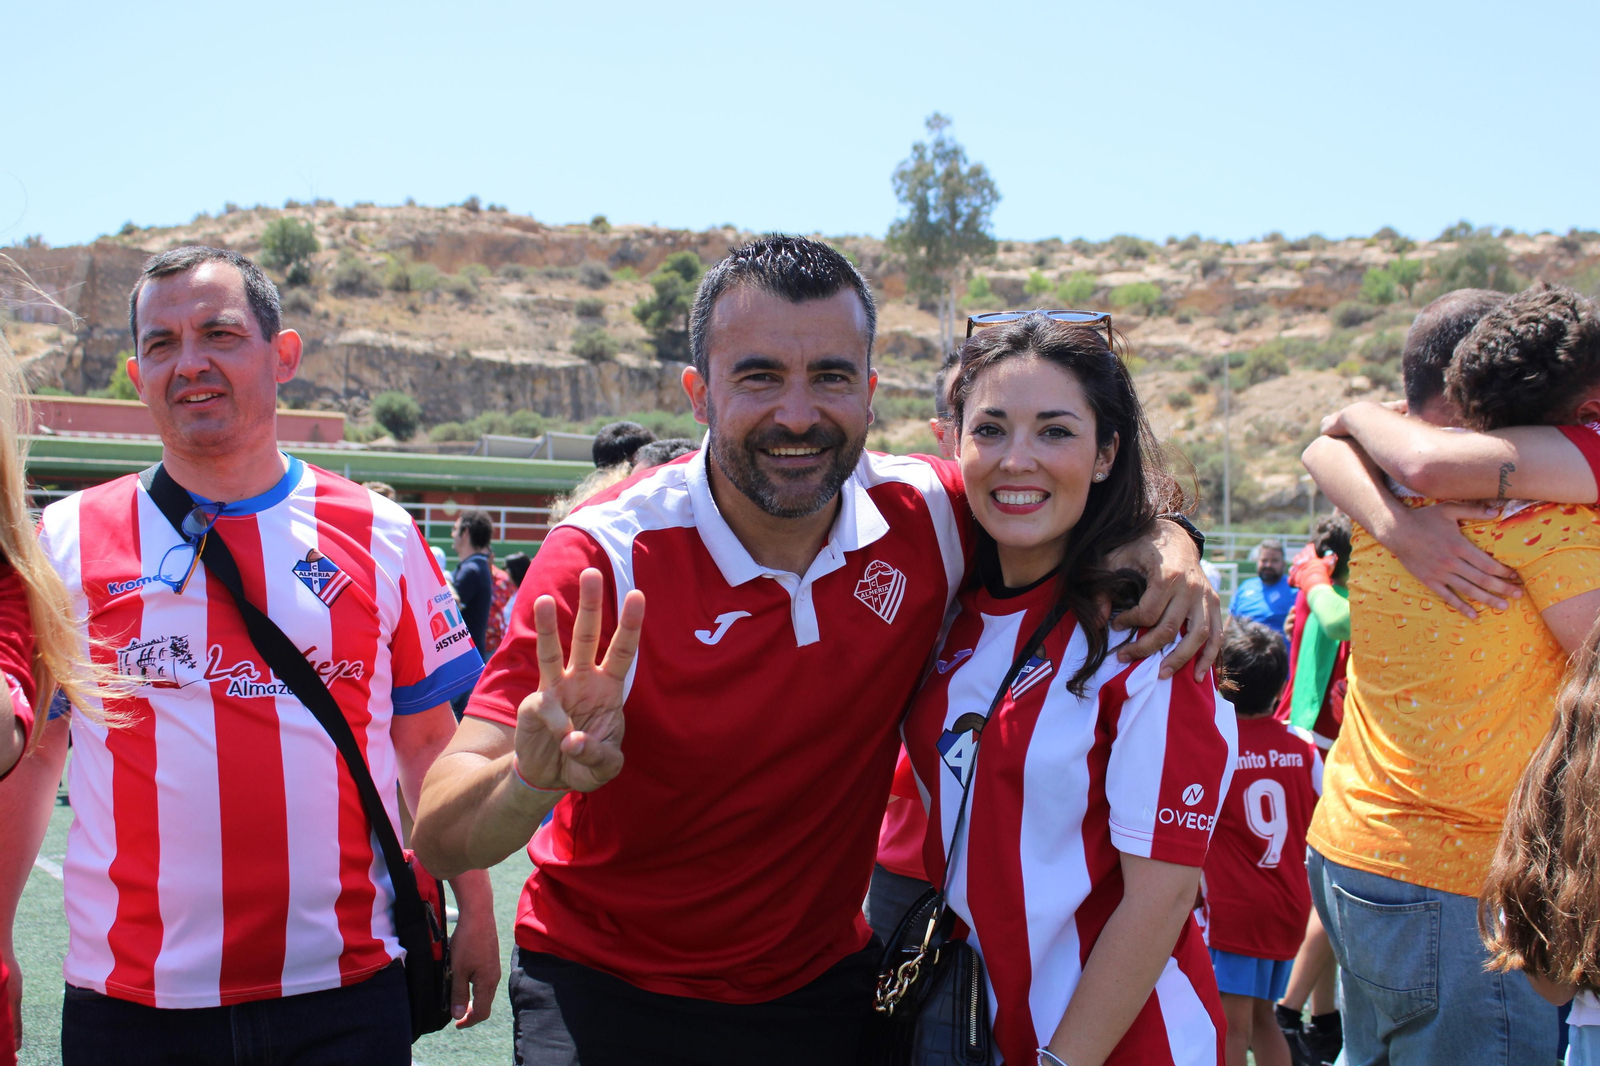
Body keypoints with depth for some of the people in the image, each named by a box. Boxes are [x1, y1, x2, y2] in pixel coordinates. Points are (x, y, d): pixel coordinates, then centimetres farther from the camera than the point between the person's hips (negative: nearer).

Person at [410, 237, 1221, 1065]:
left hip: (819, 985, 3)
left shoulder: (924, 518, -13)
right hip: (606, 990, -3)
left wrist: (1164, 540, -15)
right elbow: (439, 837, -25)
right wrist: (533, 776, -48)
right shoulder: (605, 558, -22)